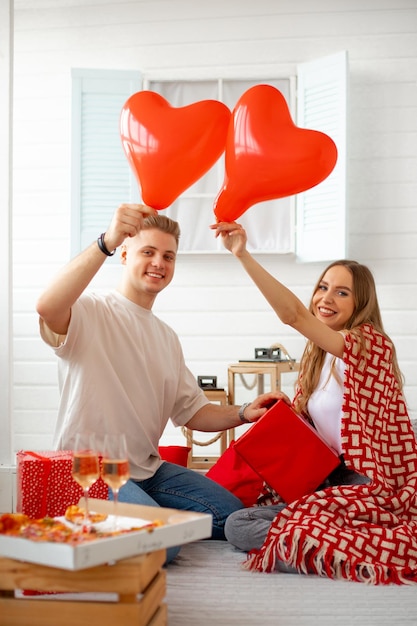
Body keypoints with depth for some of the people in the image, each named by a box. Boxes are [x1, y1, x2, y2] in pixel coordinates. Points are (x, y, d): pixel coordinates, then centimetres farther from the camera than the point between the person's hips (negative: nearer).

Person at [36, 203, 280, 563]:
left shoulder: (167, 338, 14)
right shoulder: (92, 313, -11)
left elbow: (192, 412, 17)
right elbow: (47, 307, -36)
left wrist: (243, 414, -1)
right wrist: (107, 242, -42)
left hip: (147, 469, 8)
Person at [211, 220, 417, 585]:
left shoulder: (369, 343, -12)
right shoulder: (317, 356, 14)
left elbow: (294, 314, -28)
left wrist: (244, 255, -33)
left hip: (373, 489, -9)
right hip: (331, 484, 9)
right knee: (236, 524, -11)